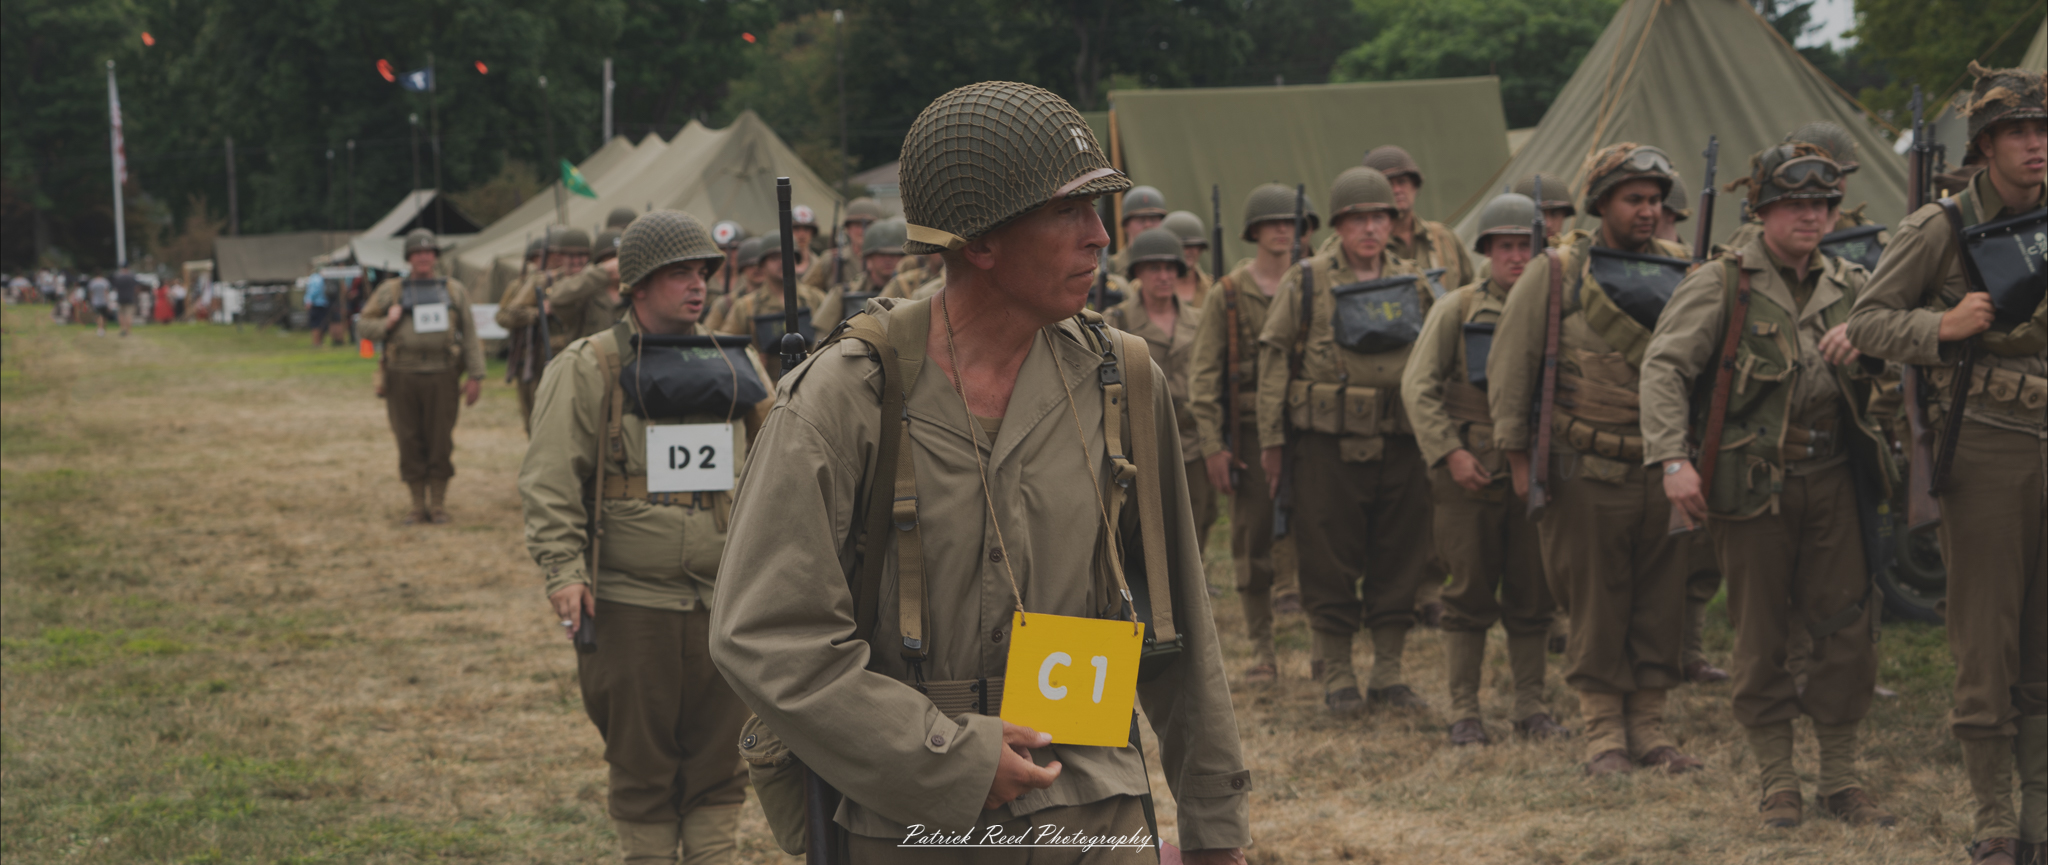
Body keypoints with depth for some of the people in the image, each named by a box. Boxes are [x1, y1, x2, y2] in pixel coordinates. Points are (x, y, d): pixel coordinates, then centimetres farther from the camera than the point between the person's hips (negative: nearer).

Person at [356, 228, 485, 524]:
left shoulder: (454, 290, 9)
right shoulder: (390, 291, 8)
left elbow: (469, 334, 6)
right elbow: (363, 326, 10)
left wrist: (475, 376, -1)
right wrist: (386, 324, -10)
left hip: (441, 378, 0)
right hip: (402, 378, 0)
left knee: (440, 444, 0)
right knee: (410, 444, 3)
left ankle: (438, 504, 10)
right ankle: (418, 505, 12)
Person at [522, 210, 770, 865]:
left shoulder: (733, 367, 12)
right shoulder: (588, 368, -2)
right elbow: (550, 481, -7)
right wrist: (563, 571, -16)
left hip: (726, 598, 4)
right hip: (631, 605, -4)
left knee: (720, 761, 8)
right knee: (641, 766, 5)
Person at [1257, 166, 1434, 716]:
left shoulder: (1415, 284, 10)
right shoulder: (1305, 283, 1)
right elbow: (1274, 358, 0)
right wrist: (1271, 439, -4)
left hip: (1401, 444, 3)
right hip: (1327, 444, -3)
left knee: (1400, 560, 6)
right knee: (1330, 563, 1)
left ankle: (1389, 672, 17)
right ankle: (1336, 676, 11)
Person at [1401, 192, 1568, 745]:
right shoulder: (1457, 309, 2)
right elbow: (1418, 385, -1)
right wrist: (1448, 451, -11)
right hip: (1471, 472, -2)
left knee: (1534, 596, 7)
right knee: (1470, 595, 1)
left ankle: (1531, 707, 17)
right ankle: (1464, 710, 7)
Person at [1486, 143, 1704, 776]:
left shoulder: (1683, 272, 9)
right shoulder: (1556, 273, -1)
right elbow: (1509, 366, 0)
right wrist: (1517, 455, -3)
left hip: (1667, 470, 3)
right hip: (1589, 476, -3)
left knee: (1662, 604, 7)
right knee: (1596, 607, 2)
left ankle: (1648, 724, 17)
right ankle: (1604, 730, 11)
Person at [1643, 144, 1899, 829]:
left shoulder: (1849, 287, 12)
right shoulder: (1721, 285, -2)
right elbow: (1664, 367, -10)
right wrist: (1672, 459, -20)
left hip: (1833, 480, 4)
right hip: (1752, 483, -4)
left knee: (1848, 630, 4)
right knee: (1761, 636, 4)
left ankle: (1841, 778, 16)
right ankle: (1778, 780, 14)